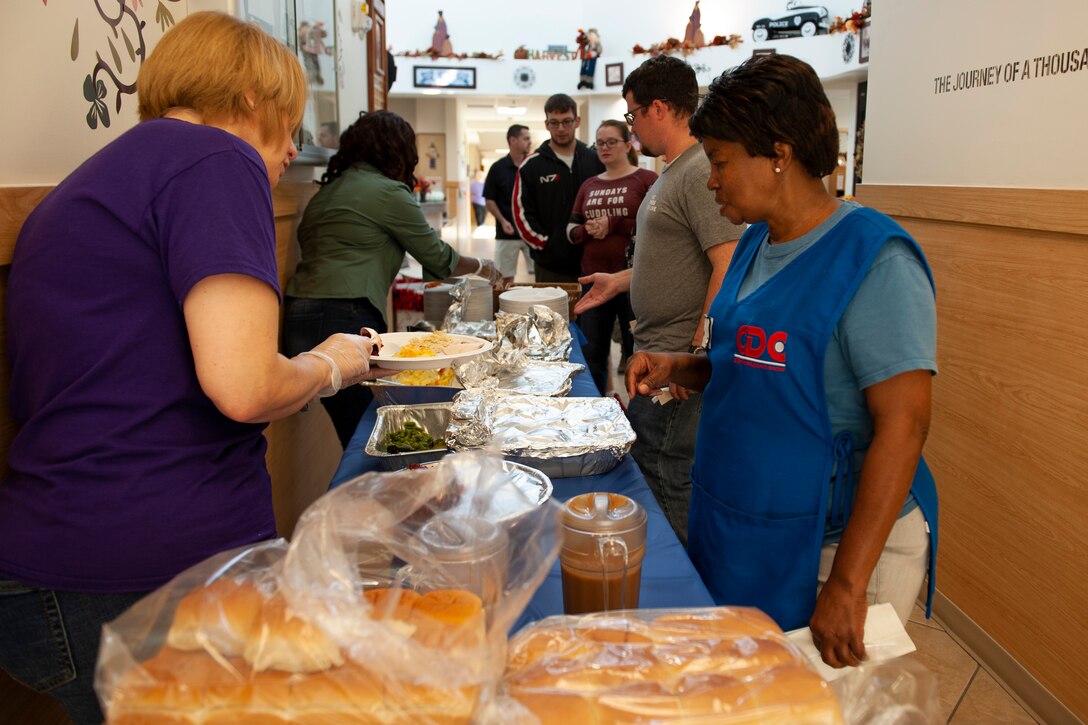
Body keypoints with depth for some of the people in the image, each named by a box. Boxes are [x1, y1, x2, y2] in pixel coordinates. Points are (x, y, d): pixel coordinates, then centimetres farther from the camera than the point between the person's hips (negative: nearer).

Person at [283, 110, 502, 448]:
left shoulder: (330, 189, 21)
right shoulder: (388, 192, -3)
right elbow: (437, 256, 4)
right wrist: (480, 266, 22)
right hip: (343, 318, -8)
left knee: (355, 438, 13)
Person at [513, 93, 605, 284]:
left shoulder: (596, 161, 7)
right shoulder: (531, 166, 1)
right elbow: (522, 213, -2)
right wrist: (546, 245, -8)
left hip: (591, 262, 2)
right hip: (551, 266, -2)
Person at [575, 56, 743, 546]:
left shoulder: (701, 173, -16)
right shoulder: (672, 172, 16)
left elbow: (729, 266, -24)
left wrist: (696, 356, -24)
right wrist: (619, 280, 26)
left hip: (680, 361, -11)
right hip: (657, 355, 11)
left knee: (667, 484, -2)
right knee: (639, 462, 19)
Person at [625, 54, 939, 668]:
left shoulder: (874, 260, -20)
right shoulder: (757, 243, 7)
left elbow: (903, 423, -24)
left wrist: (846, 587, -26)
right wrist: (680, 367, 0)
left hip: (833, 543, -8)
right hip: (743, 531, 8)